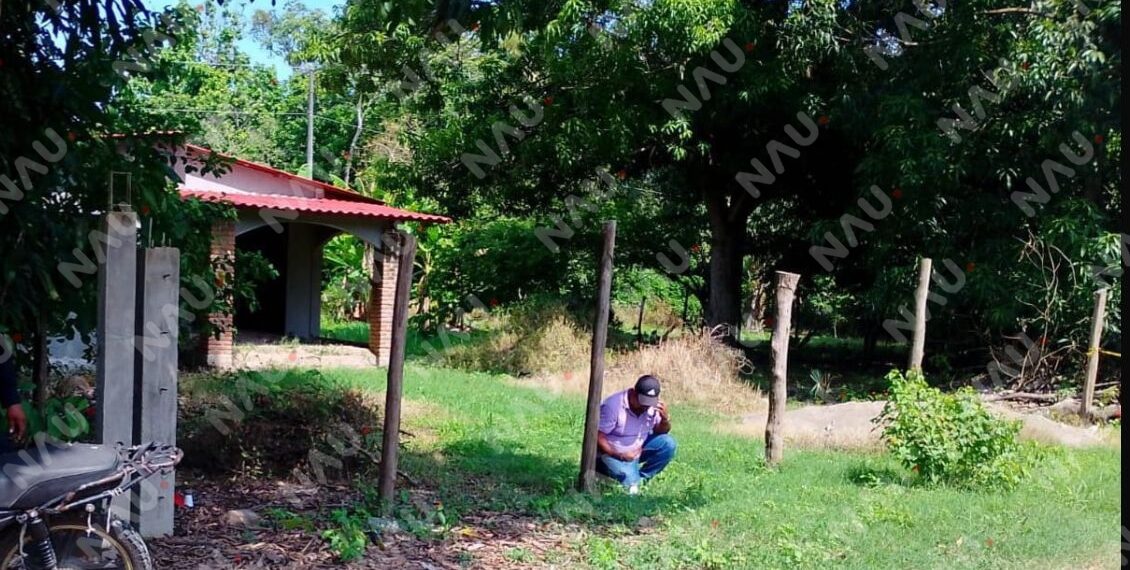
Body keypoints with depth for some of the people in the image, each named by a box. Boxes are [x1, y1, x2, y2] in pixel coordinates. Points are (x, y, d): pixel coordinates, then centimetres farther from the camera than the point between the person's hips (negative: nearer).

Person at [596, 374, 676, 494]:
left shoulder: (653, 405, -11)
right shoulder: (613, 405, -27)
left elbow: (661, 432, 0)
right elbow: (597, 436, -22)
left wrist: (665, 419, -22)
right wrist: (619, 455, -30)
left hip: (638, 448, 5)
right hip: (613, 453, -5)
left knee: (668, 444, -15)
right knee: (630, 483, -22)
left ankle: (641, 478, -2)